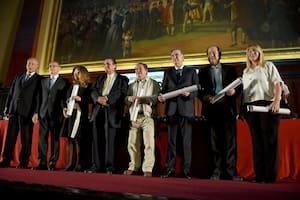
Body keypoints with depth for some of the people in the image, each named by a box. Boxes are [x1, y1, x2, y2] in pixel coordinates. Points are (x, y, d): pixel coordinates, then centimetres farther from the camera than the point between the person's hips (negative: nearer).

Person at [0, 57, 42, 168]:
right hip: (13, 109, 5)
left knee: (26, 137, -1)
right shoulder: (18, 76, 18)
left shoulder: (40, 79, 2)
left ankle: (23, 162, 5)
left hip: (27, 111, -5)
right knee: (10, 136, 6)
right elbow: (11, 92, 18)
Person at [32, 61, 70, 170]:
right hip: (43, 113, 4)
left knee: (55, 139, -1)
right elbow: (40, 97, 14)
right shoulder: (43, 81, 19)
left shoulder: (65, 82, 7)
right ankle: (42, 163, 8)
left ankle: (52, 163, 4)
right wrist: (36, 112, 8)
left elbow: (66, 98, 1)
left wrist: (64, 111, -11)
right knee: (42, 138, 2)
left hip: (56, 114, -4)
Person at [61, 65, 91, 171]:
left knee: (77, 139, -4)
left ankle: (78, 164, 5)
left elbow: (90, 100, -6)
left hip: (80, 114, -6)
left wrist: (80, 99, -16)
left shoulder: (87, 86, 0)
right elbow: (66, 98, 19)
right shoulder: (72, 86, 19)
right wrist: (64, 108, 4)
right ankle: (69, 164, 11)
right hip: (69, 113, 6)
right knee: (69, 139, 5)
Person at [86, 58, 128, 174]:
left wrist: (107, 98, -15)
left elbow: (121, 93, -6)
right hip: (98, 111, 4)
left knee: (111, 140, -3)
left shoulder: (122, 79, 9)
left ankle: (110, 167, 5)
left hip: (112, 112, -4)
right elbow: (93, 90, 12)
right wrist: (98, 98, -9)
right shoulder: (100, 78, 24)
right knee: (97, 139, 4)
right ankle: (96, 166, 11)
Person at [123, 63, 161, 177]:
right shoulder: (132, 85, 24)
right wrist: (130, 98, -9)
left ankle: (148, 169, -4)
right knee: (132, 143, 5)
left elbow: (156, 98, -6)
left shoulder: (153, 84, 10)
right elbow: (126, 99, 13)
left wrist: (144, 99, -19)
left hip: (147, 117, -4)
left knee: (149, 143, -9)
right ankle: (134, 167, 16)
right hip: (134, 117, 5)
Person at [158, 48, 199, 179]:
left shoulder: (191, 72, 12)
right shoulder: (167, 73, 19)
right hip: (171, 109, 2)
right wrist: (161, 97, -10)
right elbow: (163, 89, 11)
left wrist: (189, 93, -17)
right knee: (171, 140, 3)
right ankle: (170, 169, 8)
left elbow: (197, 89, 4)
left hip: (186, 109, -2)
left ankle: (186, 170, 4)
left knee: (186, 141, -2)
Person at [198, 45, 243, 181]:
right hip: (212, 109, 0)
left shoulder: (230, 70, 16)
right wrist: (205, 97, -12)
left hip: (228, 108, 0)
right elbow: (199, 90, 7)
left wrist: (234, 91, -11)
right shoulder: (203, 71, 16)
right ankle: (217, 171, 7)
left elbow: (239, 87, 10)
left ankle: (231, 172, 2)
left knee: (230, 140, -3)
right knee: (215, 141, 2)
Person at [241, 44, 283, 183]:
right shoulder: (245, 71, 21)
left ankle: (270, 175, 2)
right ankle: (259, 174, 10)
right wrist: (242, 108, 7)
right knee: (256, 141, 4)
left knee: (270, 140, -3)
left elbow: (278, 84, -1)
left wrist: (277, 101, -15)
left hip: (267, 106, -4)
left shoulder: (268, 66, 10)